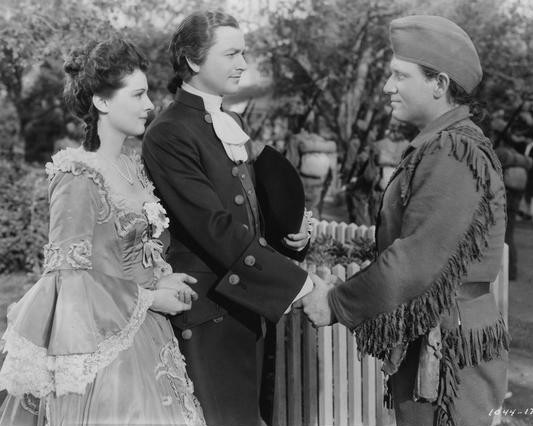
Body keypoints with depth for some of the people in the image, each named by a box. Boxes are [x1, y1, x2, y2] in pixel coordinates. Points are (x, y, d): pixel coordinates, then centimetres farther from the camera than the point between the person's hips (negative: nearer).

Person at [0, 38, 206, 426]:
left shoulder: (132, 168, 8)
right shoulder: (78, 177, -17)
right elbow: (70, 276, -18)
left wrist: (161, 279, 0)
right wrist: (148, 298, -13)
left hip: (144, 333, 8)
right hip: (100, 343, -8)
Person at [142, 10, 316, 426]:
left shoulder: (233, 123, 14)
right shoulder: (169, 134, -14)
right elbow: (215, 227, -20)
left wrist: (293, 231, -1)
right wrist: (296, 282, -21)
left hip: (247, 300, 8)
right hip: (209, 310, -8)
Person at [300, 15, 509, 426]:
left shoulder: (453, 153, -18)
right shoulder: (437, 146, 13)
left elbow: (418, 261, -23)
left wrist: (336, 304, -13)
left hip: (448, 347, -9)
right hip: (426, 340, 9)